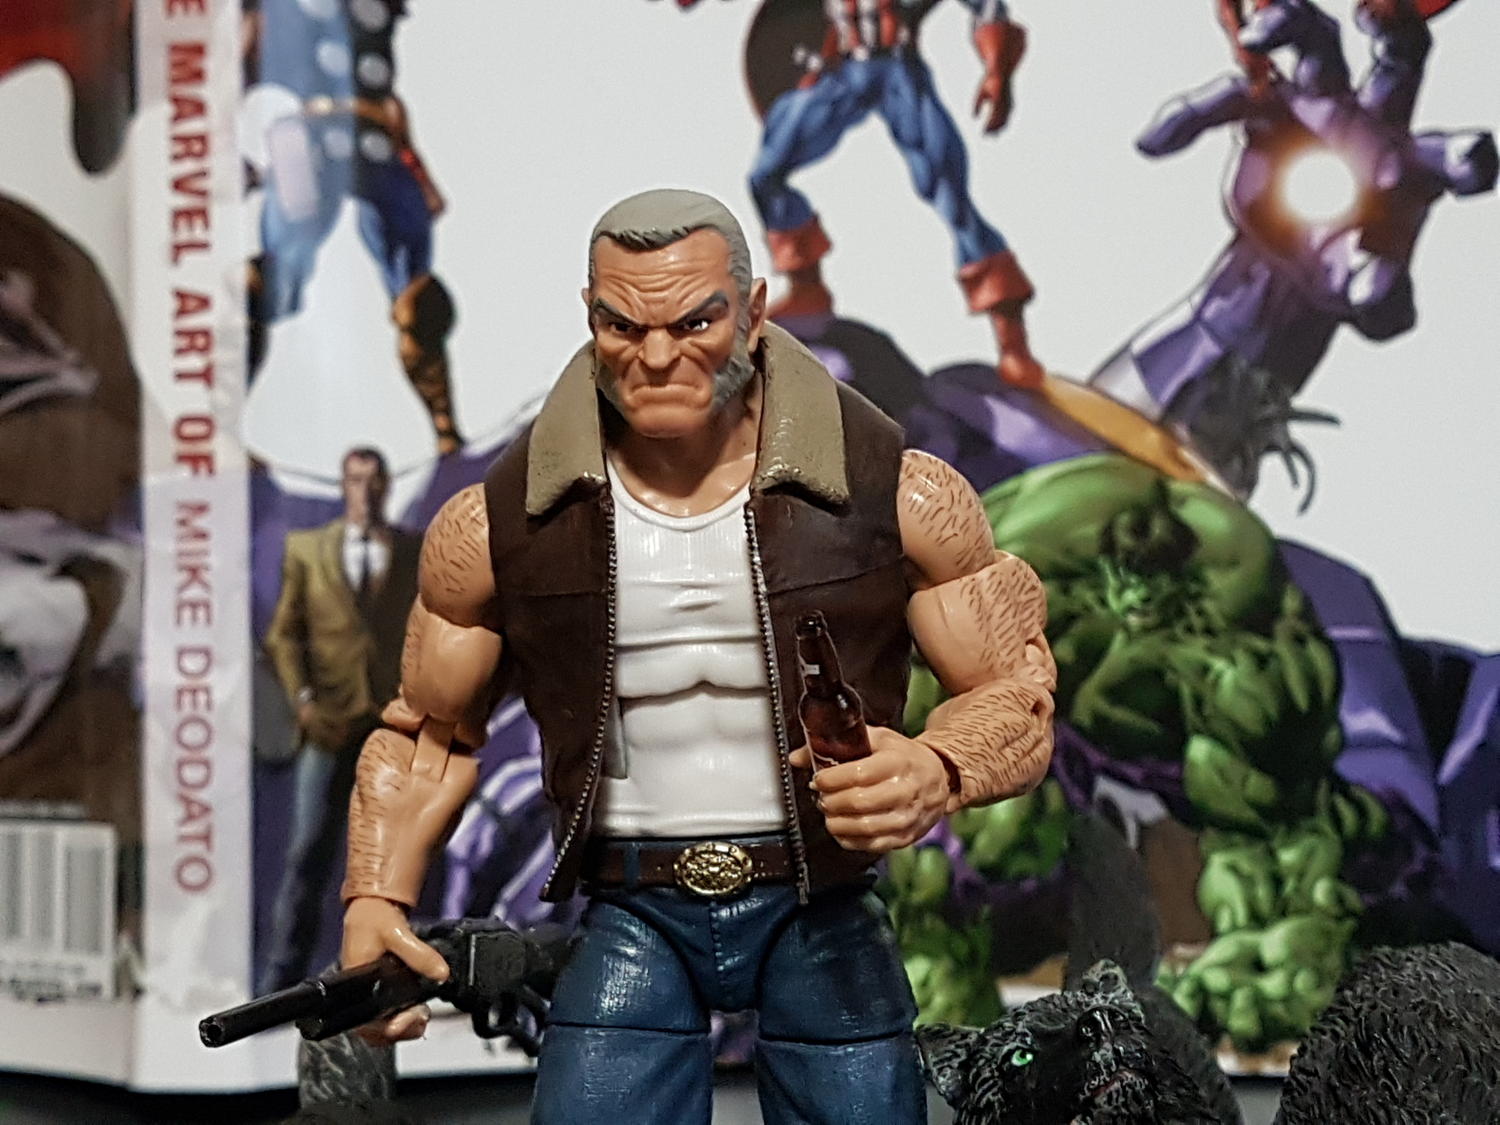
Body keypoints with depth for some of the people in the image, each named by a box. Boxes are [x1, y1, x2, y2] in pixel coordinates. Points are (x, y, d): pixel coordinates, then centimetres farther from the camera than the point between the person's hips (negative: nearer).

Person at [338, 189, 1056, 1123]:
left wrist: (937, 773, -23)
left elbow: (1016, 689, 0)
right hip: (628, 915, 1)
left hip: (823, 912, 0)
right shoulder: (498, 527, -2)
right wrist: (377, 902, -4)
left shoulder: (894, 494, -6)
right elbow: (429, 732, 11)